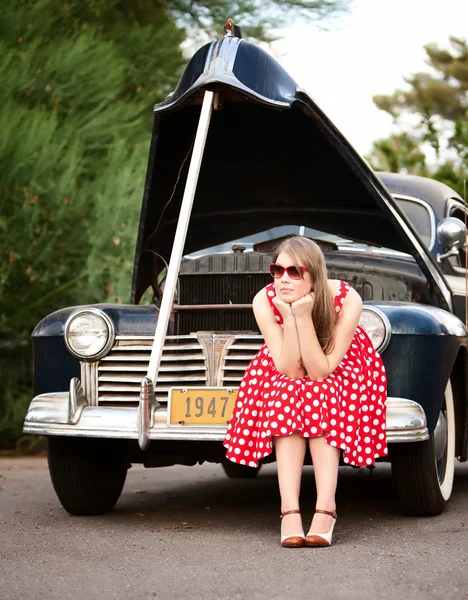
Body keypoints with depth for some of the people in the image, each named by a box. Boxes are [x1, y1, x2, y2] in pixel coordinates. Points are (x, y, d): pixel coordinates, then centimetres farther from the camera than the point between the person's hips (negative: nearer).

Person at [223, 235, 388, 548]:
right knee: (287, 398, -30)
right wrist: (288, 317, -40)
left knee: (321, 400, -32)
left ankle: (325, 509, -37)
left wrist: (303, 316, -42)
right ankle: (290, 510, -35)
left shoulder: (347, 300, -32)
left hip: (341, 373, -1)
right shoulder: (265, 301, -27)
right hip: (284, 378, 1)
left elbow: (321, 370, -32)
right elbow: (290, 370, -27)